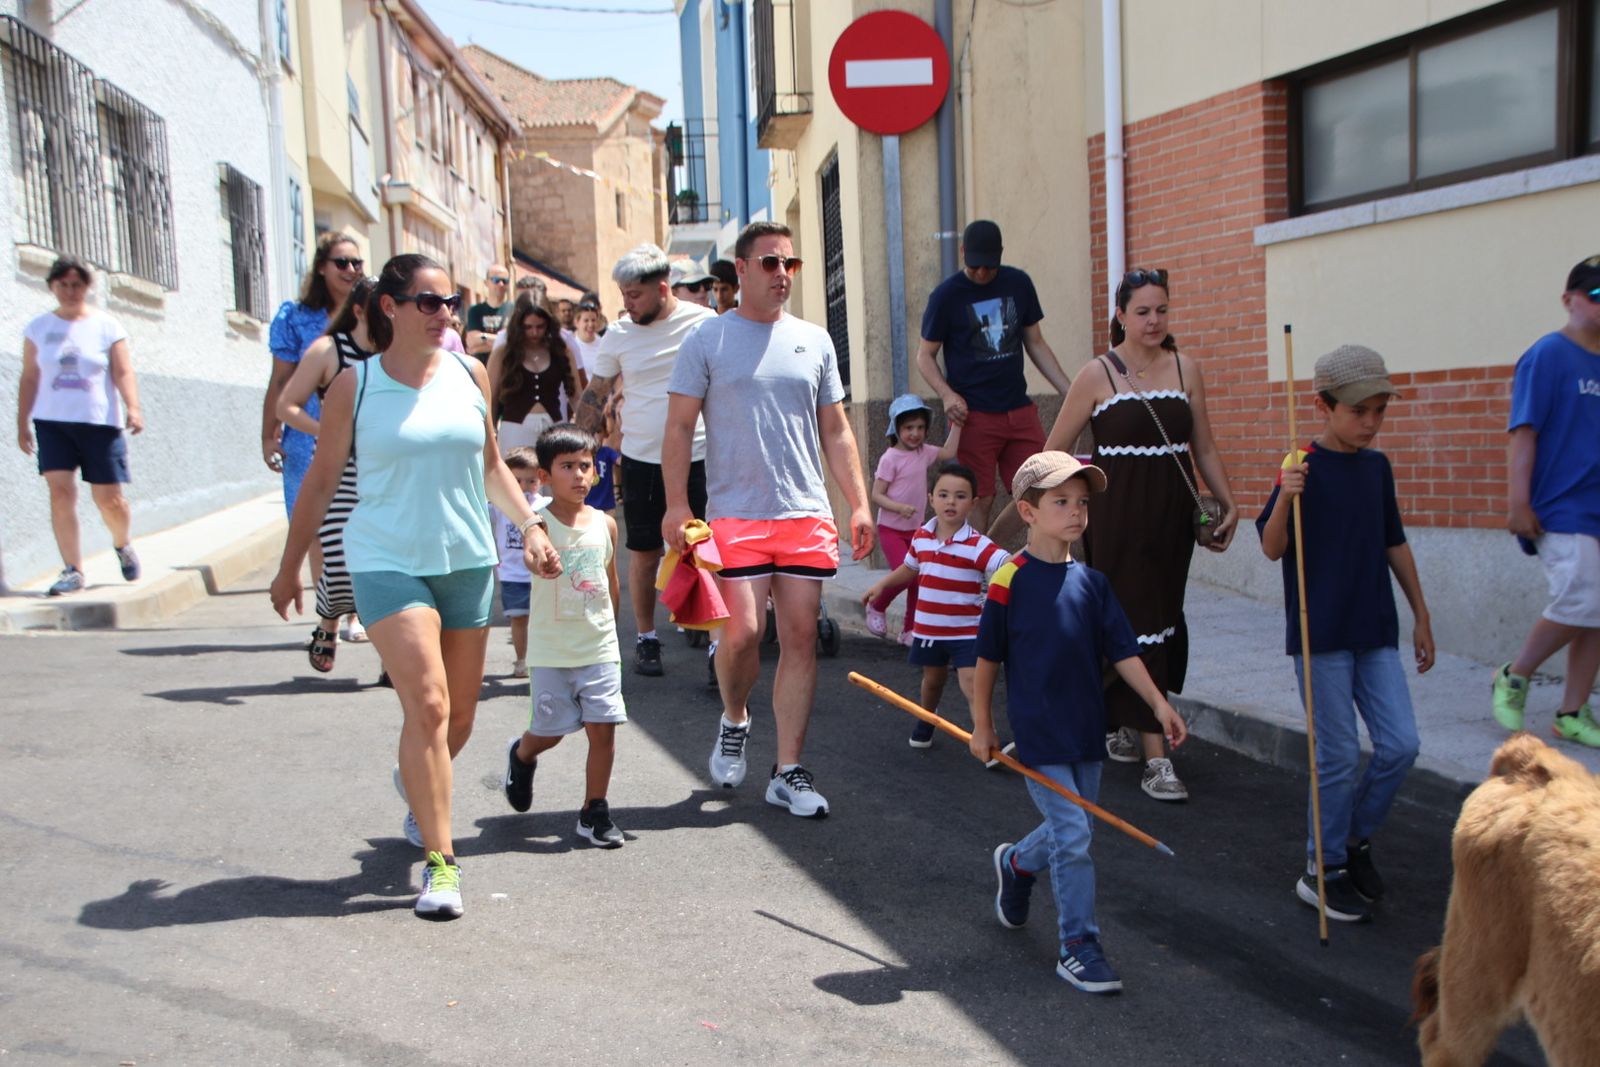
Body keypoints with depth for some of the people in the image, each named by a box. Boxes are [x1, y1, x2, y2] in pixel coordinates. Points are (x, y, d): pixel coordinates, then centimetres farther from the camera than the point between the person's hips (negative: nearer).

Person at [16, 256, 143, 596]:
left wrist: (132, 407, -20)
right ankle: (72, 570, -6)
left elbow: (123, 372, -4)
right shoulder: (38, 328, 8)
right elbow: (29, 378, 11)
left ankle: (123, 545, 29)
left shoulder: (107, 326, 3)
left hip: (100, 422, -2)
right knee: (60, 491, -11)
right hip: (52, 421, 2)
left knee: (109, 498, -2)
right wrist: (22, 423, 9)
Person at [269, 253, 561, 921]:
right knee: (427, 704, -16)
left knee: (458, 719, 11)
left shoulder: (469, 375, 6)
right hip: (387, 564, -4)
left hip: (467, 563, 4)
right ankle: (439, 860, -6)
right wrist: (290, 567, 7)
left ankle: (415, 783, 44)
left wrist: (529, 526, 5)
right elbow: (321, 481, 4)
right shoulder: (355, 386, -2)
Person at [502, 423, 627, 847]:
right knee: (548, 732, 6)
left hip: (600, 647, 3)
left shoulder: (605, 524, 4)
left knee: (603, 727, -1)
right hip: (551, 650, -3)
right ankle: (521, 755, 41)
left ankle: (594, 811, 14)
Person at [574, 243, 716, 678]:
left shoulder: (704, 323, -4)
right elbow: (594, 396, 9)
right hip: (642, 461, 2)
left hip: (699, 458, -1)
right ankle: (646, 639, 22)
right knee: (644, 553, 8)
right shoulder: (619, 334, 1)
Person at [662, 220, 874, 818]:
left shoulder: (814, 341, 14)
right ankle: (734, 719, 22)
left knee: (800, 640, 2)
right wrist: (677, 504, -9)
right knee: (742, 634, -11)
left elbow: (836, 432, 16)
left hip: (808, 516, 3)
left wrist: (858, 503, 9)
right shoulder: (708, 340, 3)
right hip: (735, 515, -3)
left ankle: (788, 772, 11)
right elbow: (679, 428, 1)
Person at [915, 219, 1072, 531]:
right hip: (973, 415, -4)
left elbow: (1035, 344, 15)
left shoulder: (1019, 284, 8)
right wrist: (947, 394, -15)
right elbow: (925, 356, 3)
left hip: (1020, 410, 4)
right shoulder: (946, 295, -3)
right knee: (979, 501, -4)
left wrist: (1071, 393, 7)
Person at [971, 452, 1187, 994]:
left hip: (1086, 729, 6)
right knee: (1072, 835, -9)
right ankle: (1078, 946, 4)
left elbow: (1121, 650, 7)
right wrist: (982, 726, 1)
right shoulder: (1011, 580, -10)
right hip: (1038, 734, -6)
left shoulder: (1092, 582, 5)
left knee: (1071, 829, 16)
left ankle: (1016, 863, 46)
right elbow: (987, 657, -3)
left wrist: (1158, 702, -1)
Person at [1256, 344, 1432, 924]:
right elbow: (1273, 548, -14)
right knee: (1339, 757, 0)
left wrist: (1421, 616, 20)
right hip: (1320, 635, -6)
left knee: (1401, 745, 2)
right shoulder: (1304, 469, -10)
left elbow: (1394, 544, 17)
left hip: (1376, 632, 6)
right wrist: (1285, 499, -33)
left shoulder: (1377, 466, 9)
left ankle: (1356, 839, 25)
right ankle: (1324, 870, 17)